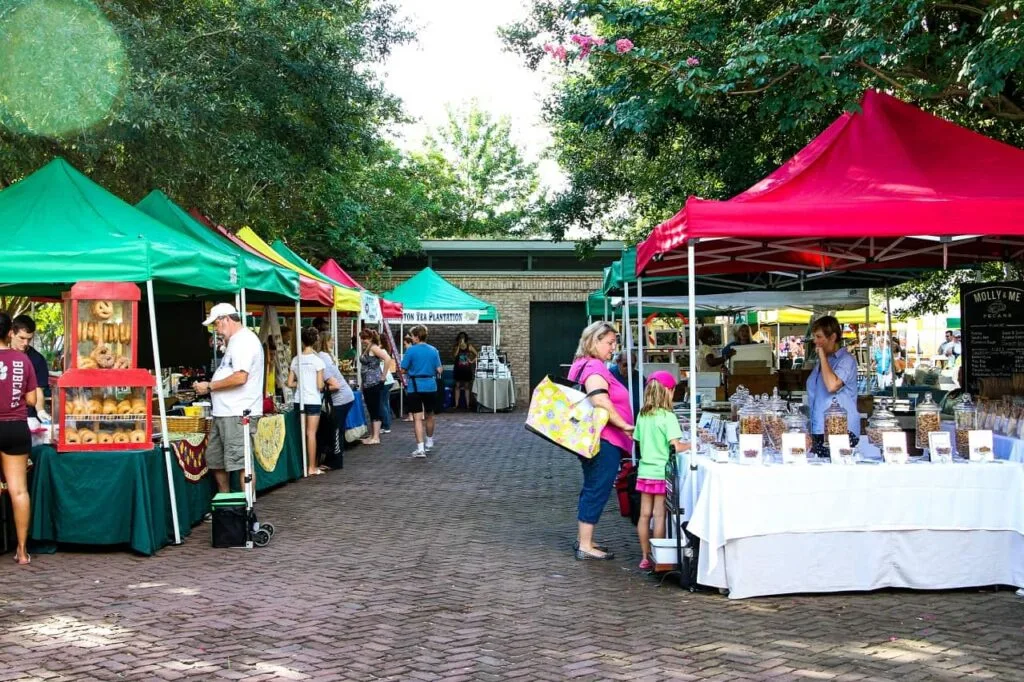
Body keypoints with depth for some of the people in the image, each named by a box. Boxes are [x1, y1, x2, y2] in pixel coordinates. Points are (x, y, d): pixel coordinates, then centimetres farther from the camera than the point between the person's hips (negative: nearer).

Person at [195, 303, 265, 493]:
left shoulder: (245, 340, -13)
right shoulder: (236, 341, 20)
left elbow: (240, 377, -23)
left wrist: (209, 386, -13)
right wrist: (211, 387, 12)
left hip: (238, 413, -11)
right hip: (224, 413, 11)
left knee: (241, 462, -6)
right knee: (215, 459, 16)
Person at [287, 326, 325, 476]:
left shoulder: (296, 360, 4)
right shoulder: (317, 360, -8)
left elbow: (290, 384, 5)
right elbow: (320, 385, -10)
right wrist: (323, 387, 11)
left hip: (299, 400, 4)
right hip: (312, 400, -4)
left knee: (303, 434, 10)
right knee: (311, 433, -1)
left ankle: (305, 465, 14)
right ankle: (312, 468, 2)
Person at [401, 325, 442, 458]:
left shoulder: (411, 350, -9)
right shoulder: (433, 350, 1)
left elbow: (403, 370, -7)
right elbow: (439, 370, 0)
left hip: (415, 387, -4)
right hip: (431, 386, 4)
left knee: (417, 418, -4)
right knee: (429, 415, 20)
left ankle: (420, 448, -12)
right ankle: (429, 442, 38)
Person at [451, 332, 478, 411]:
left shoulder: (469, 347, 0)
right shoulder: (456, 347, 1)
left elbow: (477, 355, 7)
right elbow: (454, 355, -17)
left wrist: (472, 361, -3)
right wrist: (459, 346, -18)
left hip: (467, 369, 0)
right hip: (458, 369, 1)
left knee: (466, 386, 5)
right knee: (457, 386, 2)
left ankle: (467, 405, 7)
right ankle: (456, 405, 5)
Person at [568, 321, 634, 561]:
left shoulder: (581, 364, 15)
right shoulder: (594, 367, -17)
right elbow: (600, 401, -31)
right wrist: (624, 425, -22)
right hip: (604, 440, -11)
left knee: (591, 489, 18)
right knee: (597, 490, -5)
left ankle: (583, 539, 28)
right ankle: (585, 546, -1)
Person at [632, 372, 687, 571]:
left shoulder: (642, 416, 5)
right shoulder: (668, 417, -14)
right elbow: (675, 446, -19)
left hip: (645, 471, 6)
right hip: (662, 472, -6)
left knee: (644, 514, 9)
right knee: (659, 515, 1)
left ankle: (645, 557, 16)